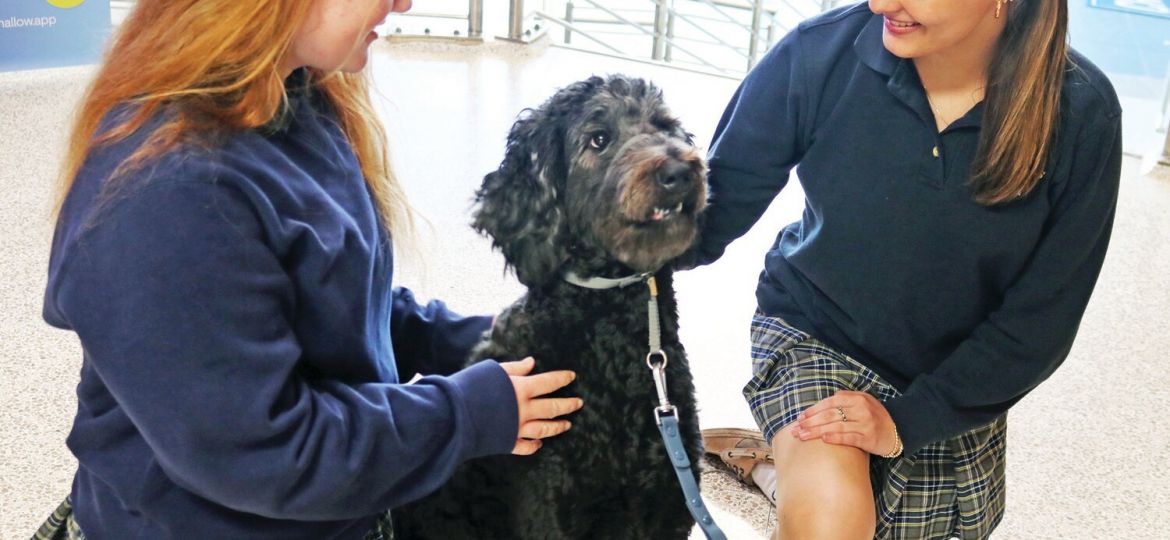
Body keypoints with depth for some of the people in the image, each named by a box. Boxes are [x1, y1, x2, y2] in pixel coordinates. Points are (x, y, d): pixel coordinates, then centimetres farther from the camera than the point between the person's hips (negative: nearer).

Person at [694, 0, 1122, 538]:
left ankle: (773, 458, 41)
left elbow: (1040, 321, -14)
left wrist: (908, 420, -18)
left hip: (952, 383, 3)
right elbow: (724, 195, -12)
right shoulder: (821, 51, -23)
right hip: (815, 334, -2)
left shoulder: (1082, 115, -21)